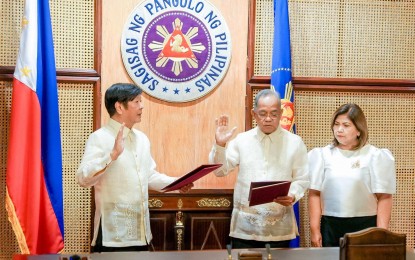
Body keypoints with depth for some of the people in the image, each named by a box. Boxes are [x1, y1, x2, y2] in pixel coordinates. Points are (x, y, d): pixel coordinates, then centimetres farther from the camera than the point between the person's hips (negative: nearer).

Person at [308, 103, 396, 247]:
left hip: (365, 225, -1)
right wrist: (315, 230, -3)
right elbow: (314, 194, 2)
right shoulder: (323, 154, 4)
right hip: (331, 226, 1)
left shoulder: (375, 156, 0)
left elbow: (384, 197, -3)